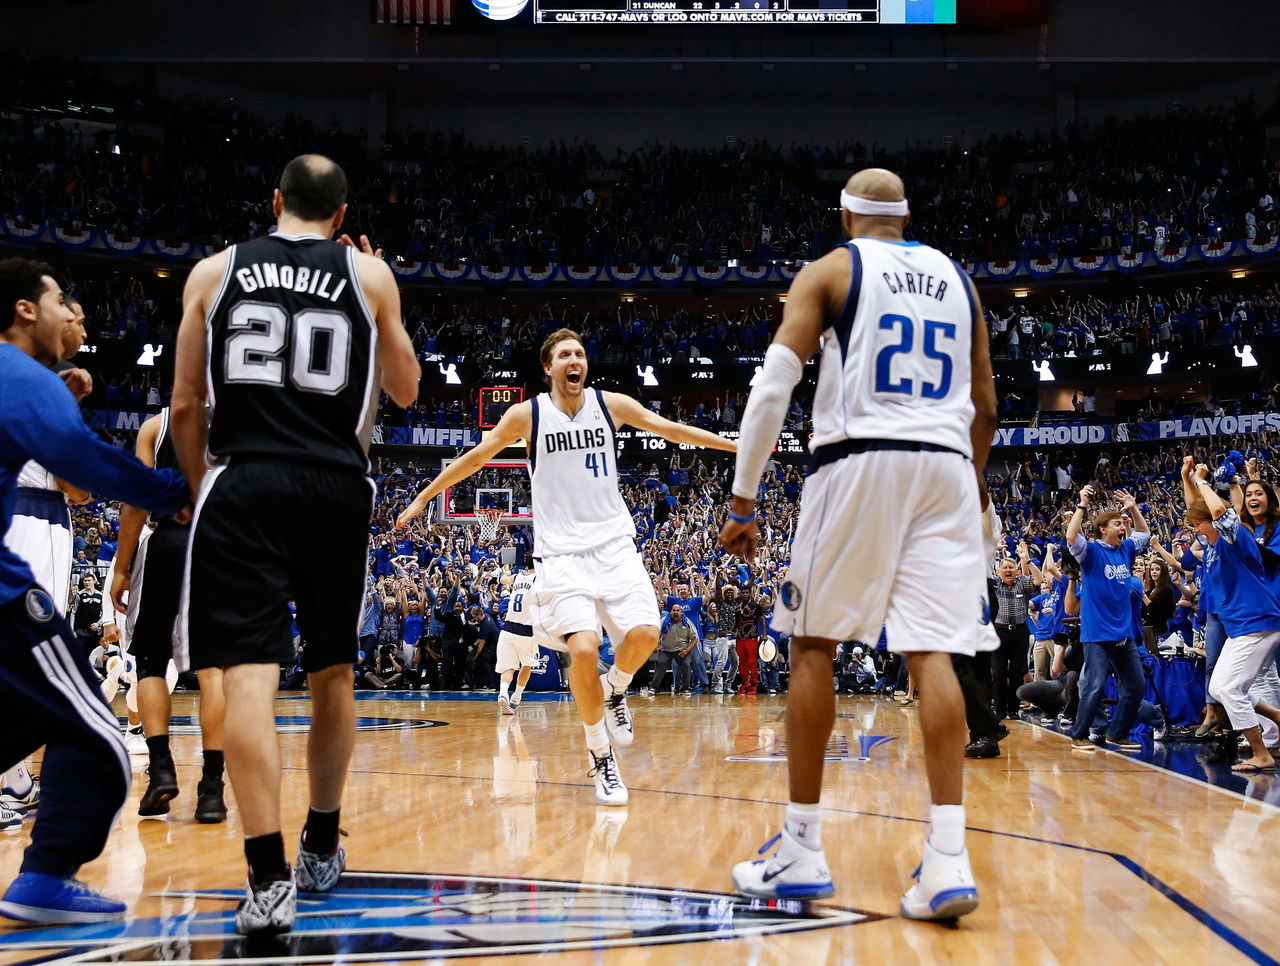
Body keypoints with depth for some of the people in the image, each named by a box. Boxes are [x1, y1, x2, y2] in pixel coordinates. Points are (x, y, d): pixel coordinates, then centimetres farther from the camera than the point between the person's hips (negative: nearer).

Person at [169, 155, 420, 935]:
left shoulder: (215, 271, 9)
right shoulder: (370, 274, 8)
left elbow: (186, 406, 9)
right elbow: (406, 389, 18)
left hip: (243, 483, -1)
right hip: (336, 487, 1)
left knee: (249, 675, -6)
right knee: (333, 672, 16)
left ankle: (269, 878, -16)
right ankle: (322, 847, 29)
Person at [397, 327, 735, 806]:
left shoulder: (610, 404, 3)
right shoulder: (527, 415, -1)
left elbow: (671, 430, 8)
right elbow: (476, 456, 8)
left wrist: (739, 446, 7)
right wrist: (423, 497, 12)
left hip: (614, 543, 2)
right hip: (562, 551, -2)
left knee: (644, 633, -19)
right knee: (583, 648, -19)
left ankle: (614, 690, 17)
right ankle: (600, 755, 0)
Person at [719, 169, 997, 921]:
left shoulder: (831, 270, 7)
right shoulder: (956, 279, 19)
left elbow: (773, 387, -3)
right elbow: (985, 407, 20)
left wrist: (744, 499, -1)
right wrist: (974, 489, 33)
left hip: (860, 463, -3)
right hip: (945, 467, 4)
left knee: (814, 644, 6)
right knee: (933, 653, -1)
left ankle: (803, 852, 6)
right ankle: (949, 859, -11)